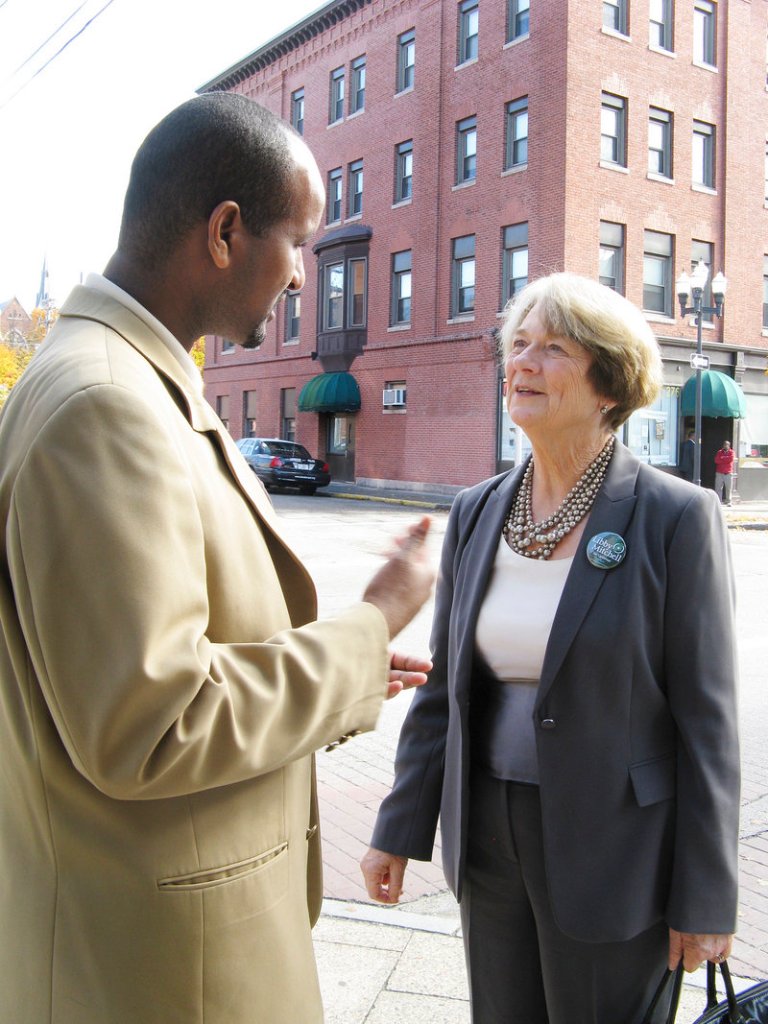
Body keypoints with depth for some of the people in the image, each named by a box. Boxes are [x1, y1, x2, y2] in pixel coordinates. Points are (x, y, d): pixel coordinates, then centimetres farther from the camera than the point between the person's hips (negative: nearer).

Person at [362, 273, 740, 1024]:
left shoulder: (676, 517, -14)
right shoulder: (477, 511, 0)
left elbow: (706, 718, -12)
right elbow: (441, 686, 6)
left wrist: (705, 900, -9)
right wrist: (399, 830, 8)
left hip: (610, 854, -4)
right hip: (487, 837, 5)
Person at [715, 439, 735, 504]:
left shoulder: (731, 452, 5)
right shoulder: (719, 452, 10)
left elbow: (730, 459, -13)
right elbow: (717, 460, -4)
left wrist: (722, 458, -4)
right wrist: (726, 459, -8)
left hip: (728, 473, -1)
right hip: (719, 473, 1)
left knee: (728, 488, 0)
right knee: (718, 488, -5)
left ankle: (728, 501, 9)